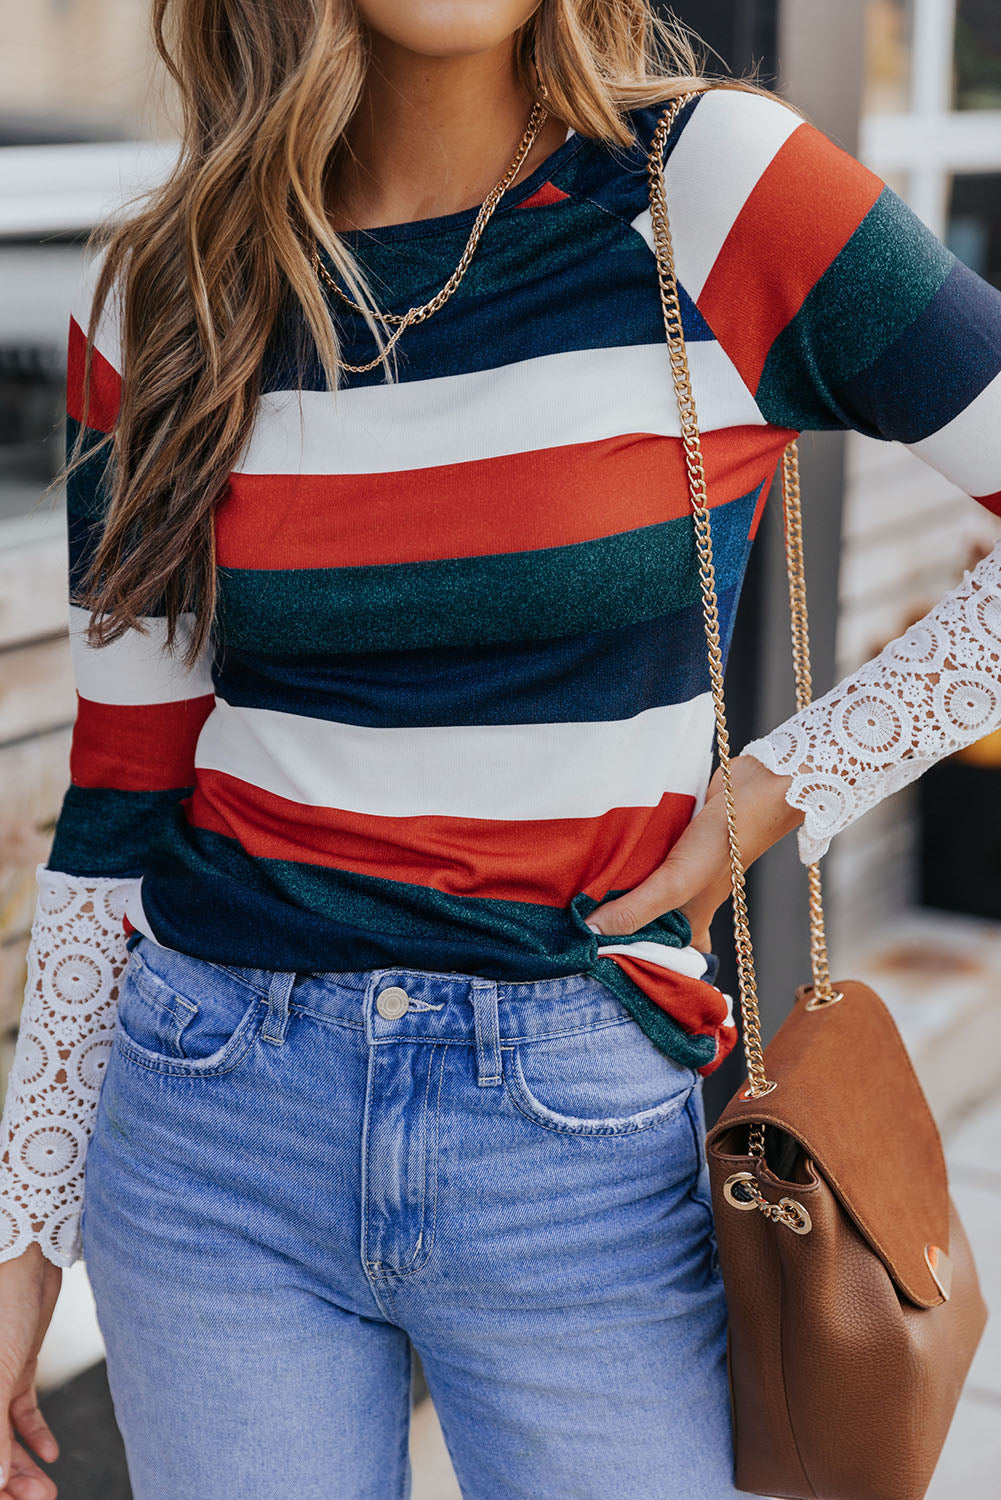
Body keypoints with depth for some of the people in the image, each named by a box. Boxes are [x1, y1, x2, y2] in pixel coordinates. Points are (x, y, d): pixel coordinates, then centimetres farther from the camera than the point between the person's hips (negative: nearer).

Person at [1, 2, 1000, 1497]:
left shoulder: (717, 191, -10)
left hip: (582, 1146, -2)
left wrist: (785, 788, -9)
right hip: (213, 1115, 2)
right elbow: (120, 800, 5)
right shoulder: (162, 301, 0)